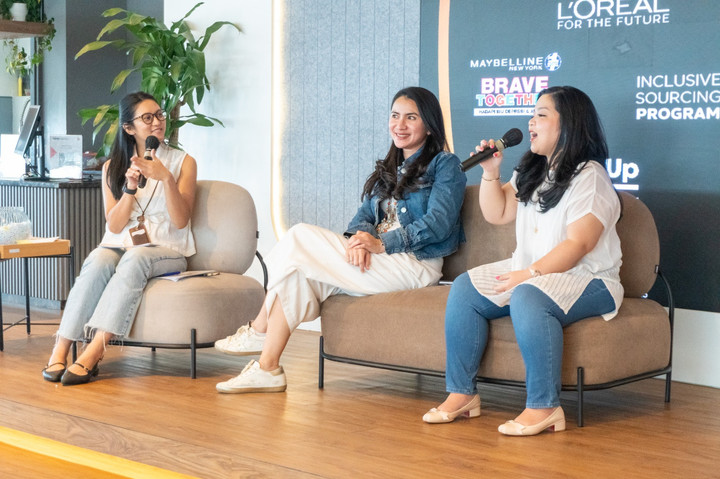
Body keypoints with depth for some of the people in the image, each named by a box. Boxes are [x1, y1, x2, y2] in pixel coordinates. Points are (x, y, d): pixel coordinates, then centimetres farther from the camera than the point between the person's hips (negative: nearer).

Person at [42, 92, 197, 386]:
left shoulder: (183, 162, 8)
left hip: (166, 251, -2)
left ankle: (94, 352, -45)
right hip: (119, 247, 2)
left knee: (135, 258, -37)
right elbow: (114, 226, 3)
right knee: (98, 260, -34)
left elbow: (180, 221, -4)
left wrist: (166, 178, -17)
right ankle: (60, 350, -39)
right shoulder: (113, 167, 13)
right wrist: (130, 187, -11)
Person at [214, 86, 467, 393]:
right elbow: (364, 215, 15)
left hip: (415, 263, -7)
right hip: (377, 262, 7)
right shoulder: (388, 170, 26)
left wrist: (380, 244, -19)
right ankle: (267, 368, -20)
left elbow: (438, 224, -11)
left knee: (299, 239, -19)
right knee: (298, 277, -20)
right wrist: (360, 237, -11)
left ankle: (260, 330, -11)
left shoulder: (445, 165, 3)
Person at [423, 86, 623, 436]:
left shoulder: (589, 177, -12)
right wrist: (491, 172, 4)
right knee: (465, 289, -10)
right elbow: (496, 214, 18)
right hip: (530, 271, 8)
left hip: (587, 279, -8)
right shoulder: (531, 172, 16)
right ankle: (461, 393, -8)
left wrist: (530, 274, -25)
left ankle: (544, 407, -32)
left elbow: (577, 244, -20)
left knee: (528, 297, -37)